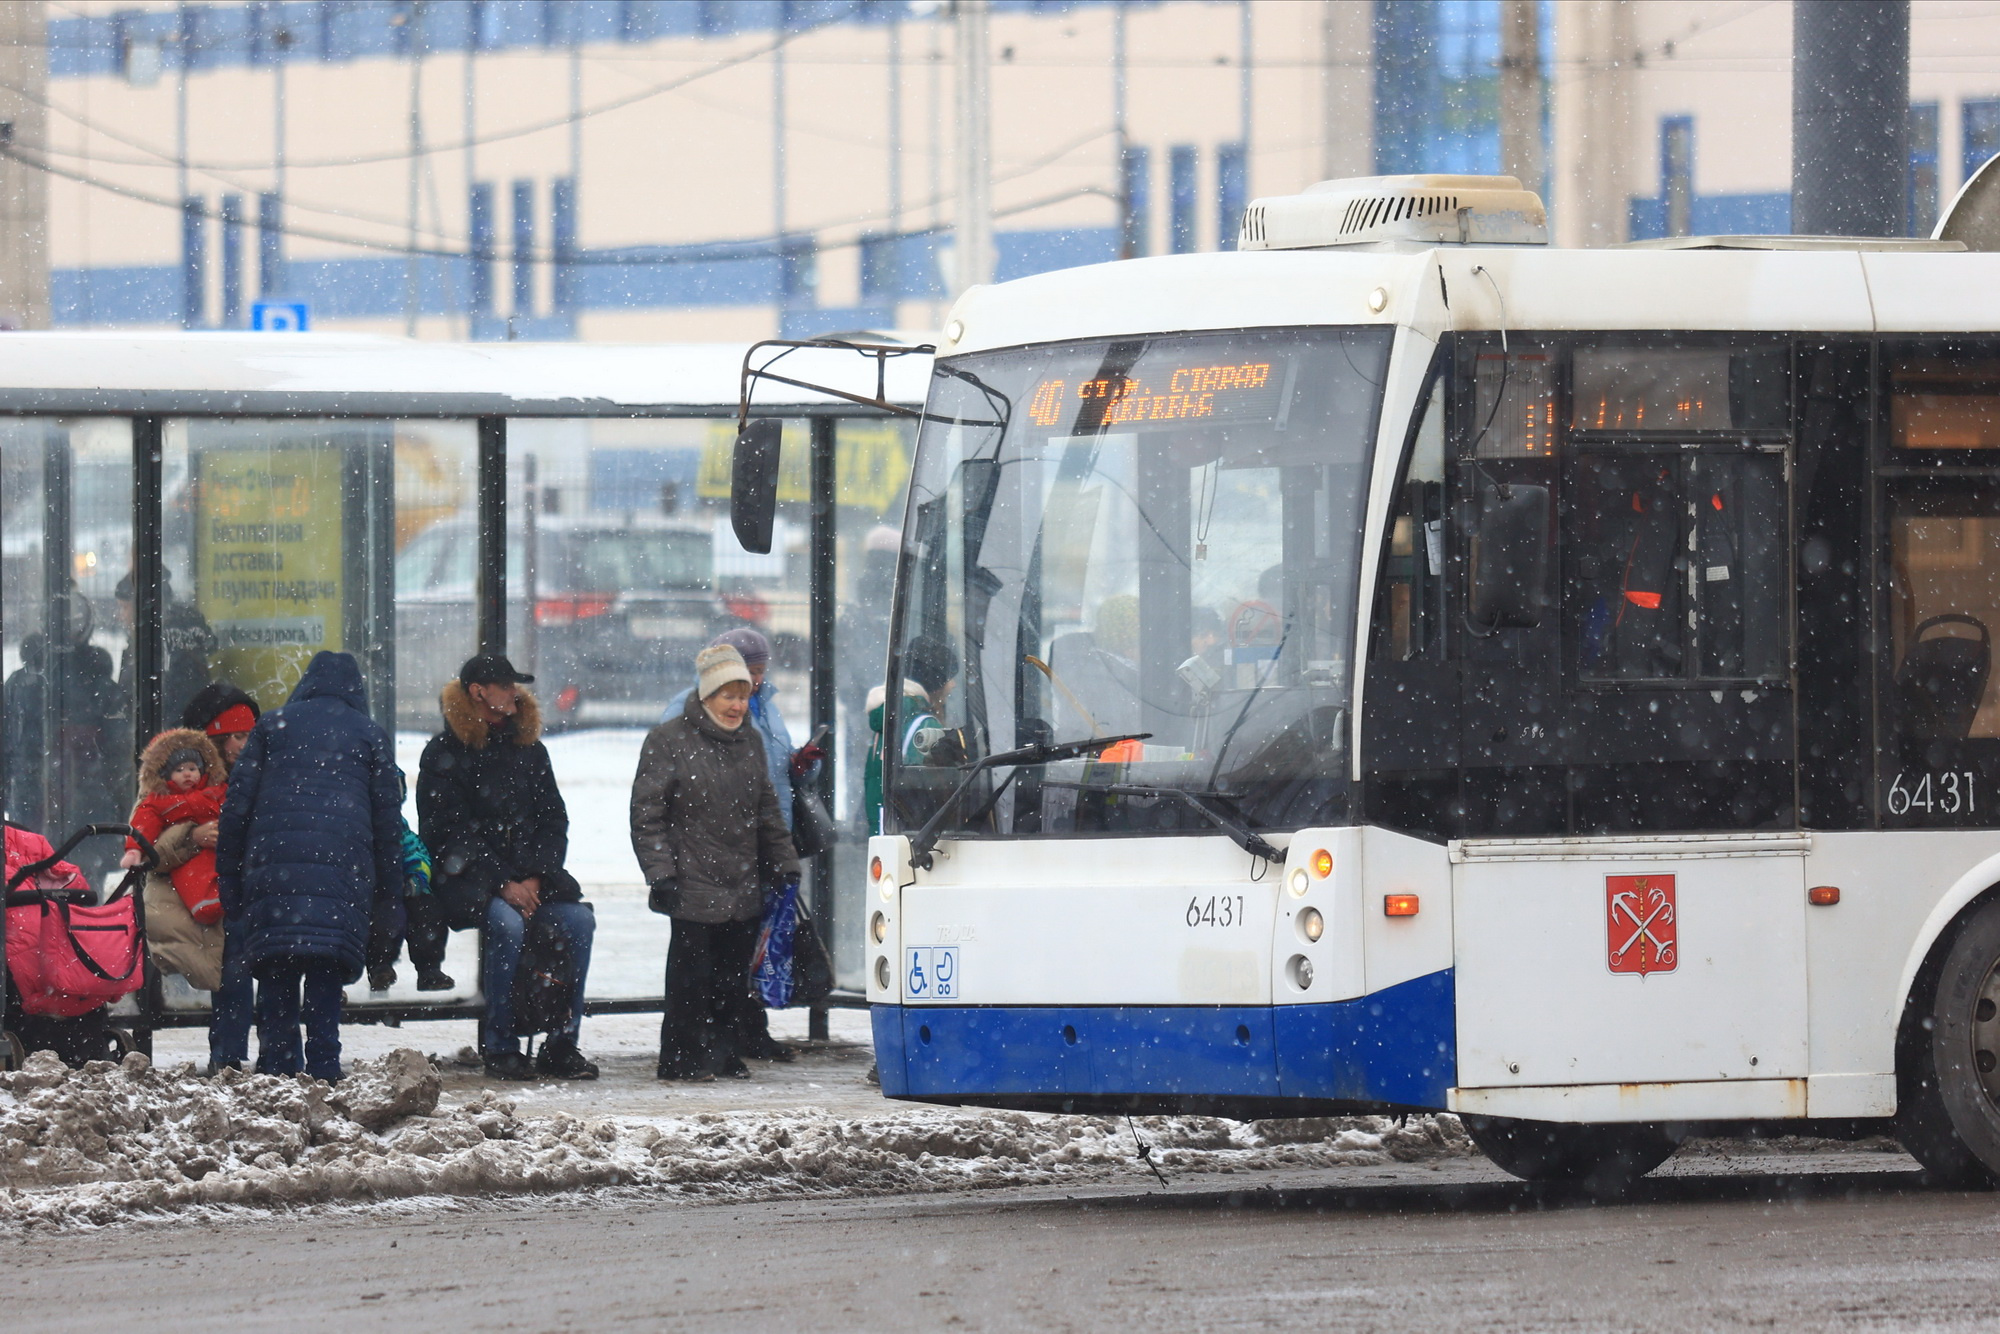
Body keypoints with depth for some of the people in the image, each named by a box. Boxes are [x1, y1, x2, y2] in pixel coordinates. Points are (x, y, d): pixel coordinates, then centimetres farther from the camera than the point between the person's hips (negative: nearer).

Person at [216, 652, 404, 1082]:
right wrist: (388, 894, 18)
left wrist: (229, 880, 15)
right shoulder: (371, 736, 16)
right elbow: (388, 819, 14)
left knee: (275, 972, 2)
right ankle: (323, 1067, -7)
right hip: (343, 866, 0)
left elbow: (236, 805, 12)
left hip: (272, 865, 0)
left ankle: (276, 1064, -3)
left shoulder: (271, 726, 17)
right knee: (326, 976, -1)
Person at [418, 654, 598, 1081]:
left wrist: (535, 877, -8)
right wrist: (502, 885, -18)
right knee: (507, 922, -33)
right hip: (467, 876, -5)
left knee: (576, 919, -20)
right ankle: (500, 1047, -22)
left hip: (528, 873, 5)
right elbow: (450, 834, -9)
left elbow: (553, 821, 11)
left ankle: (561, 1045, -13)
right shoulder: (444, 754, -2)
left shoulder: (529, 749, 14)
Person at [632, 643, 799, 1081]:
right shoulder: (669, 741, -5)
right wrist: (660, 873, -13)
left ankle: (726, 1053, 16)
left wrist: (784, 865, 19)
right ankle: (682, 1058, 0)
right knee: (692, 974, -7)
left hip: (744, 890, 6)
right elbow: (646, 813, -6)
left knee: (736, 975, 6)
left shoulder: (750, 742, 15)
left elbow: (767, 811, 23)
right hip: (694, 887, -6)